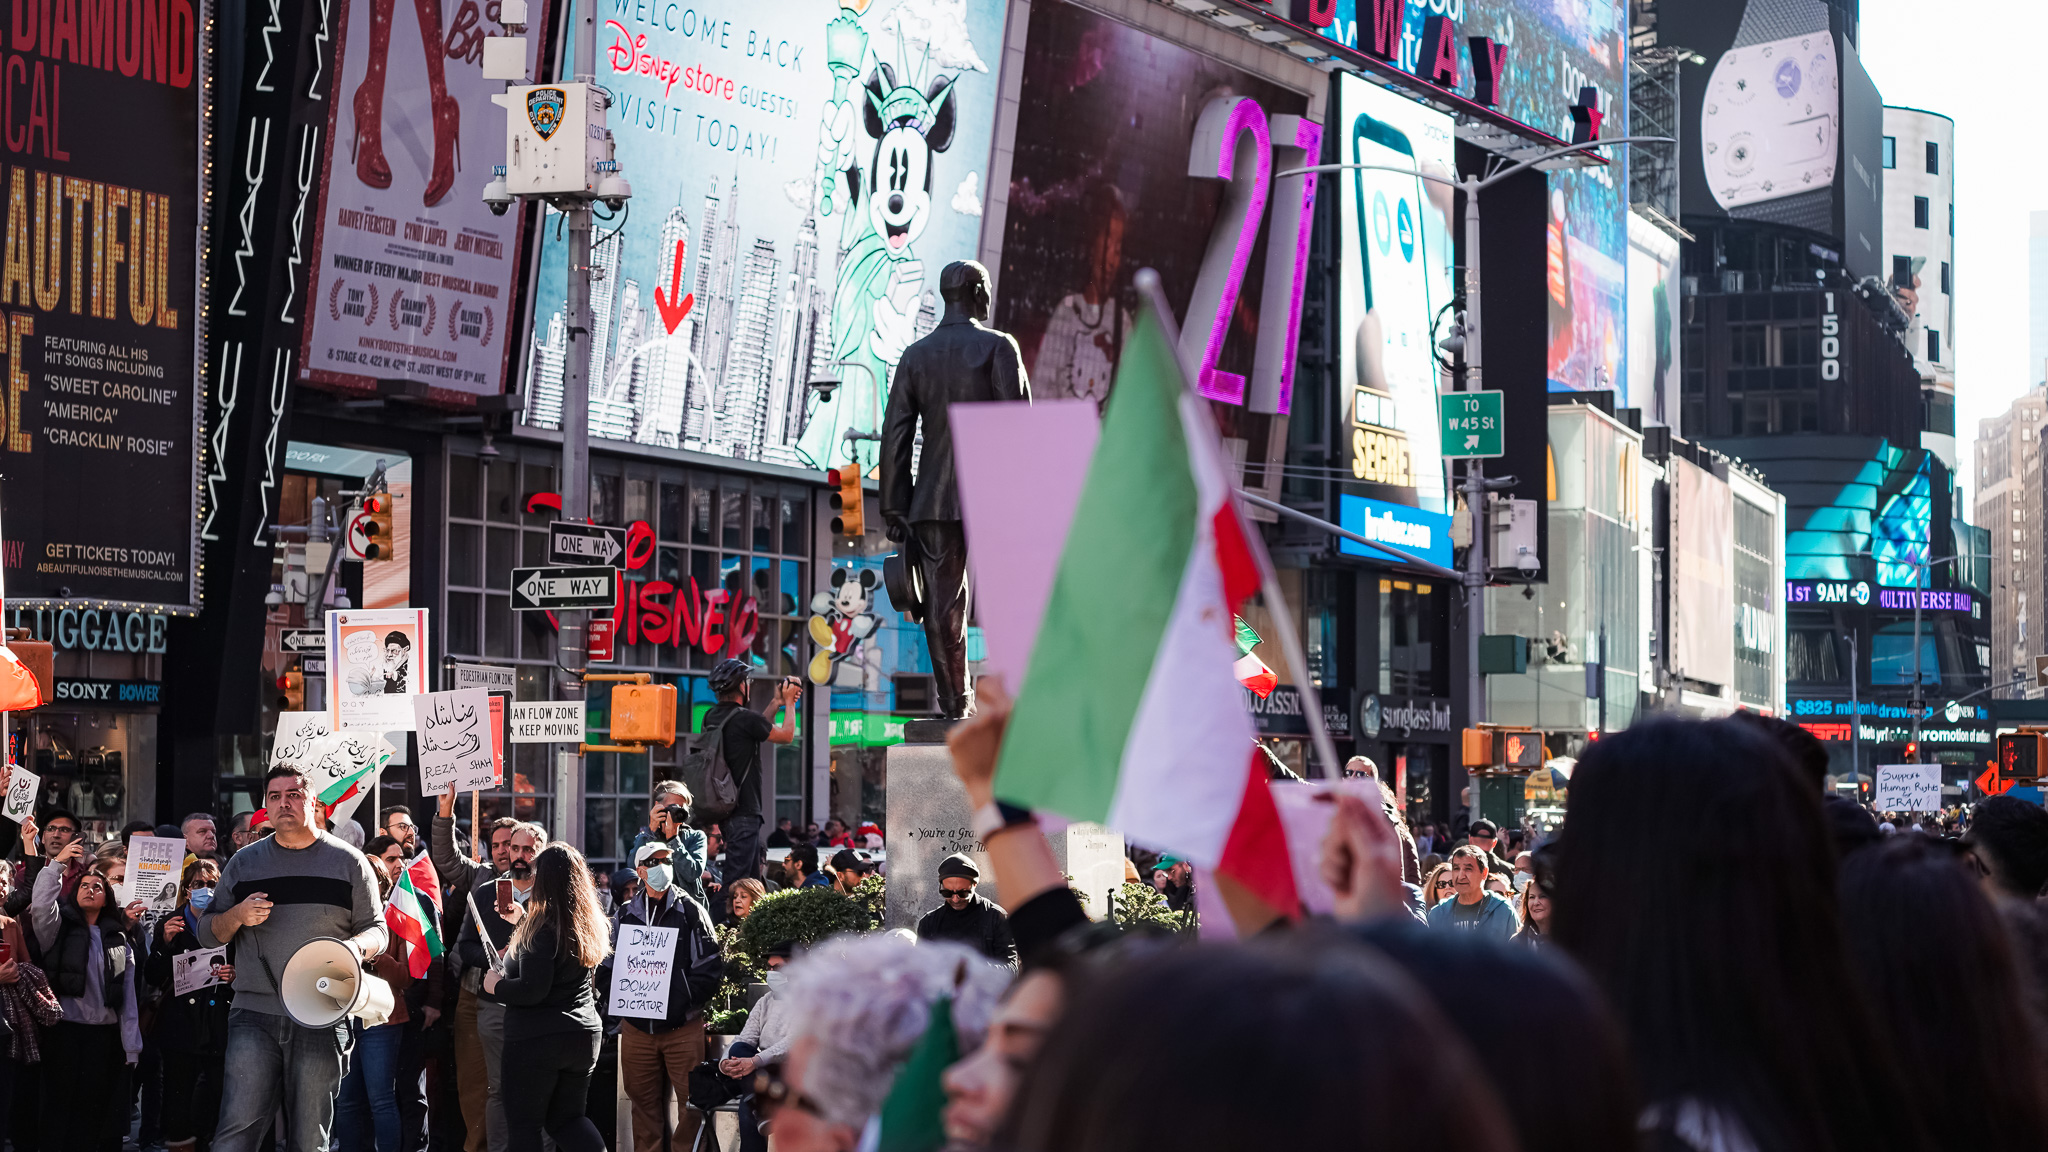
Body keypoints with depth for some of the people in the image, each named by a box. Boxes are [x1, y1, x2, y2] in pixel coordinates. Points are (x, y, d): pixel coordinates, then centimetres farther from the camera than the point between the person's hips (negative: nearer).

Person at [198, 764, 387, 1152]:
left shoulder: (348, 862, 8)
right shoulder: (244, 863, 13)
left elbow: (377, 929, 10)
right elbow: (207, 932, 15)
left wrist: (355, 947, -13)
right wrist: (238, 916, -7)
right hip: (254, 1017, 1)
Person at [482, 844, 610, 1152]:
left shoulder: (542, 927, -18)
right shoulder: (588, 924, 7)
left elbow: (533, 990, -23)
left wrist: (497, 985, -5)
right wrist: (523, 921, 26)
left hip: (537, 1038, -8)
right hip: (584, 1035, 8)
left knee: (524, 1126, 3)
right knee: (568, 1118, 17)